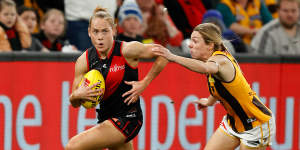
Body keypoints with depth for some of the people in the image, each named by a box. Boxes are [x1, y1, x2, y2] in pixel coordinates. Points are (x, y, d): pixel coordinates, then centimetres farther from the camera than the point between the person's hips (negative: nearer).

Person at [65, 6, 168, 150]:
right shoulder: (84, 61, -2)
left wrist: (144, 83, -12)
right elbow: (74, 103, 4)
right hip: (106, 118, 6)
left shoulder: (128, 50, -15)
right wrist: (77, 95, -21)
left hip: (127, 118, -6)